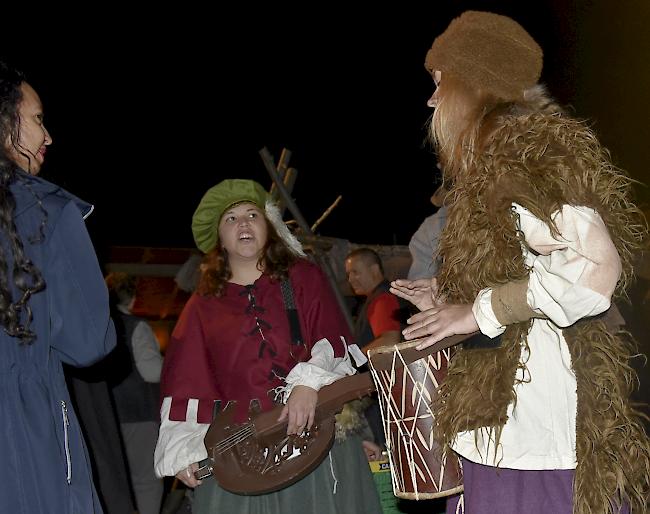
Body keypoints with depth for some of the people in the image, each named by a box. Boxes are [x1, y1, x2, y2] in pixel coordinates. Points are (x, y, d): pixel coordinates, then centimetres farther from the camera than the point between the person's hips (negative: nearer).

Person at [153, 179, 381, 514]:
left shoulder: (305, 279, 8)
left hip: (317, 435, -1)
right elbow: (187, 382, 9)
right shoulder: (203, 305, 12)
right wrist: (184, 450, 0)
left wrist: (308, 383, -20)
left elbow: (333, 342, -2)